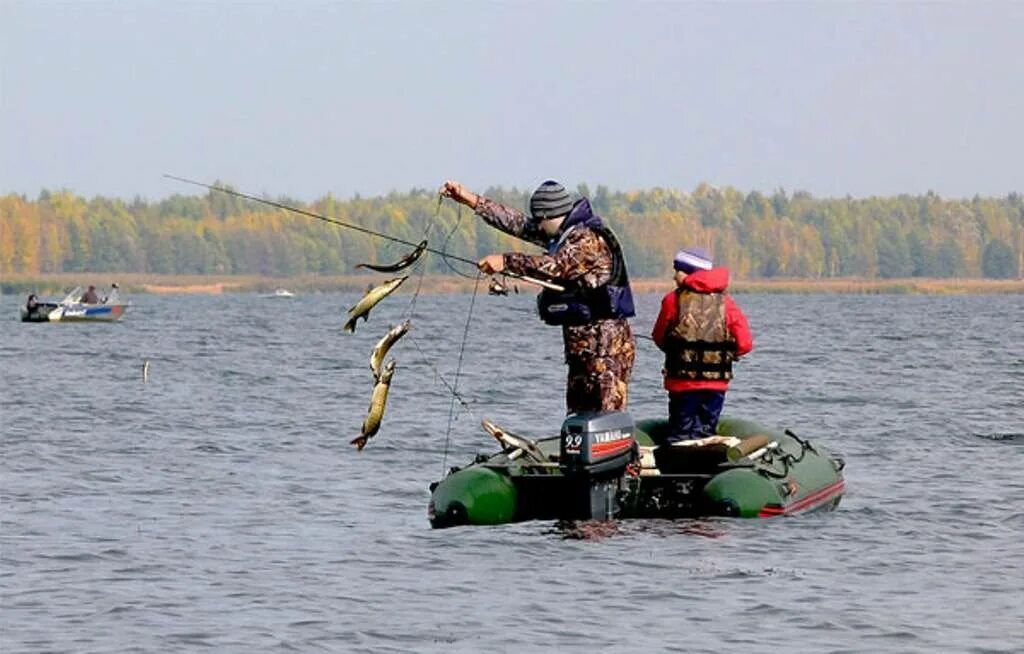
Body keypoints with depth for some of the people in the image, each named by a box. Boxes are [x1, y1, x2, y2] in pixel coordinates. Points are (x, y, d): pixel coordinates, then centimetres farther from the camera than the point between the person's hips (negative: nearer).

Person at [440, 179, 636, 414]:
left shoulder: (590, 240, -15)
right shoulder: (568, 235, 15)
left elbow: (554, 266, -28)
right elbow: (520, 224, 17)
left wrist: (506, 261, -27)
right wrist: (472, 201, 15)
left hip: (605, 344, -10)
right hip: (583, 343, 10)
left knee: (608, 419, -13)